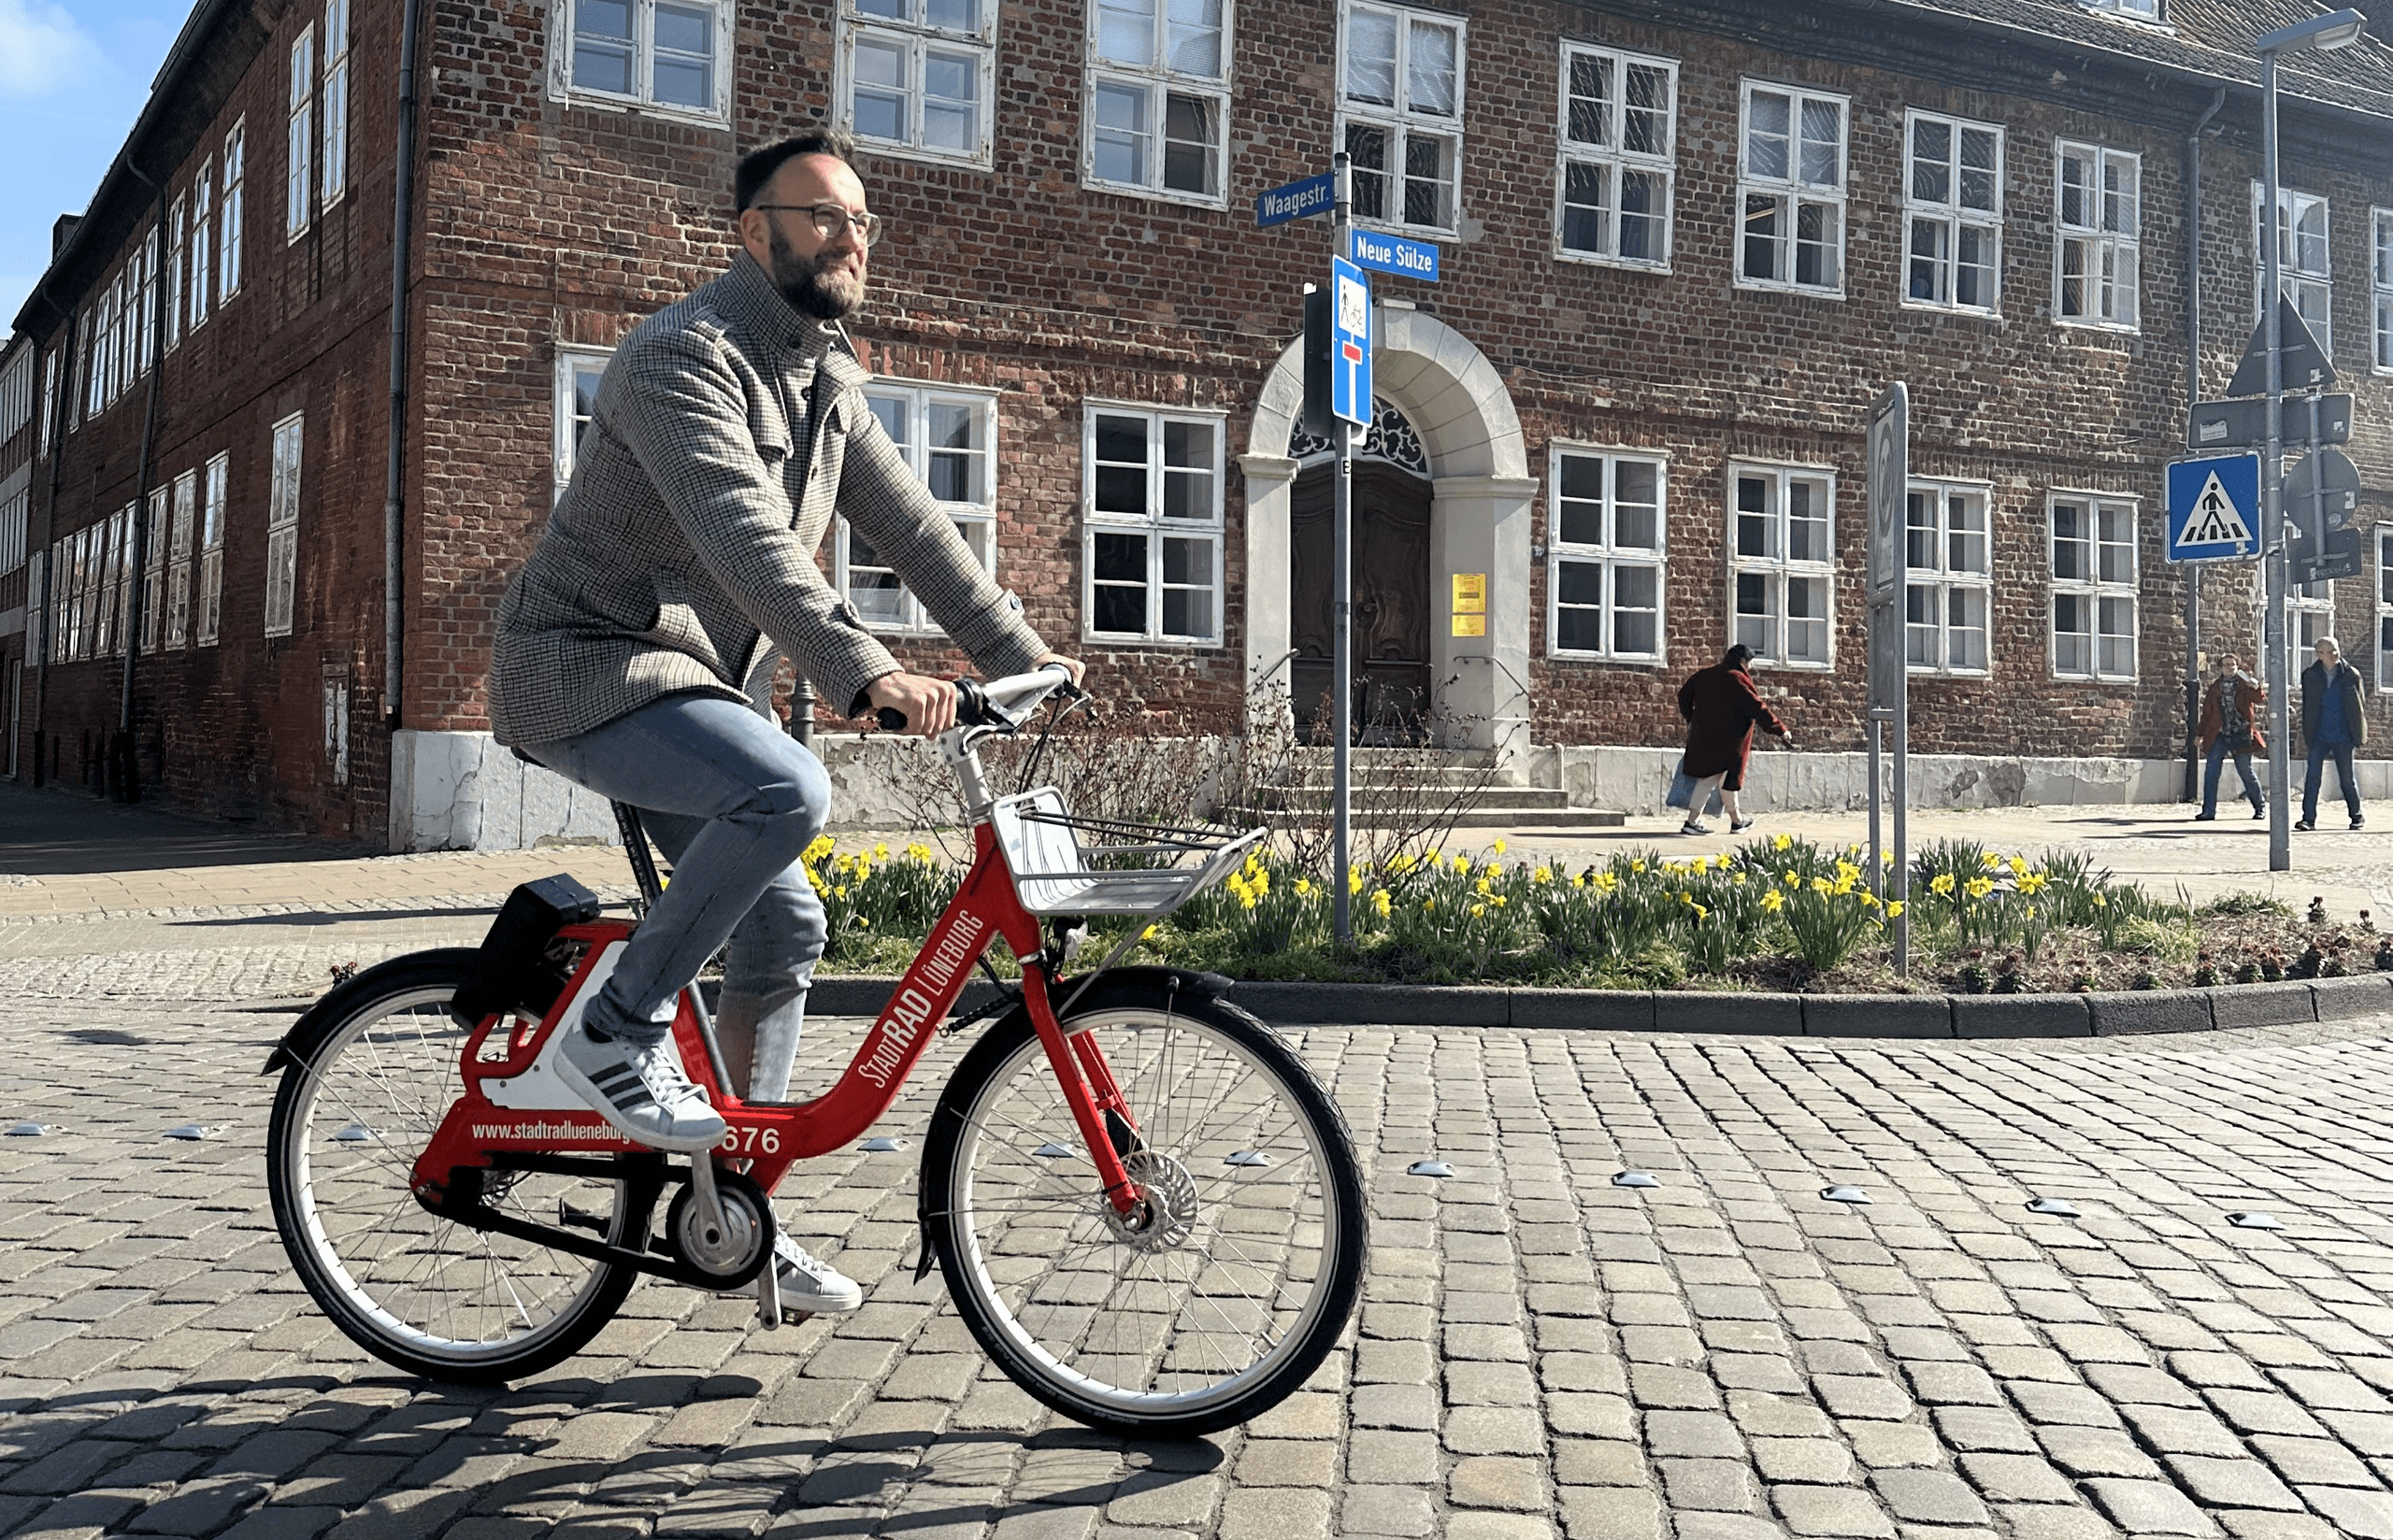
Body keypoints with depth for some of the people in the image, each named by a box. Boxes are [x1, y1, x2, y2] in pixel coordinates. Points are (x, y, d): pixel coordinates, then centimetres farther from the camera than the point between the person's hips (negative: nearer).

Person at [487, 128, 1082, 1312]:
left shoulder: (825, 381, 11)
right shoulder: (684, 355, -18)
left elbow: (908, 523, 9)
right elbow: (746, 534, -32)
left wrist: (1017, 652, 1)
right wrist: (864, 673, -43)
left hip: (689, 681, 9)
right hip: (587, 669, -9)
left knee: (784, 928, 4)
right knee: (787, 789, -32)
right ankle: (617, 1028, -13)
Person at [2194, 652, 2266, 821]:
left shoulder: (2245, 685, 5)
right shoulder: (2215, 687, 14)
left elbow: (2260, 700, -11)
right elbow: (2207, 711, 19)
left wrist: (2256, 689, -31)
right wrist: (2200, 733, 17)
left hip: (2241, 735, -3)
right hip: (2220, 735, 3)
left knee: (2246, 771, 1)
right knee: (2211, 772, -6)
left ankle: (2260, 807, 19)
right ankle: (2209, 810, -1)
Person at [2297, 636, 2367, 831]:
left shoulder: (2351, 675, 1)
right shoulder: (2310, 676, 2)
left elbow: (2360, 705, 7)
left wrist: (2361, 731, 5)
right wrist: (2306, 732, 8)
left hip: (2342, 736, -1)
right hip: (2319, 736, 1)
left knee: (2347, 778, 5)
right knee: (2312, 777, -5)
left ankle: (2357, 817, 19)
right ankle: (2309, 818, -2)